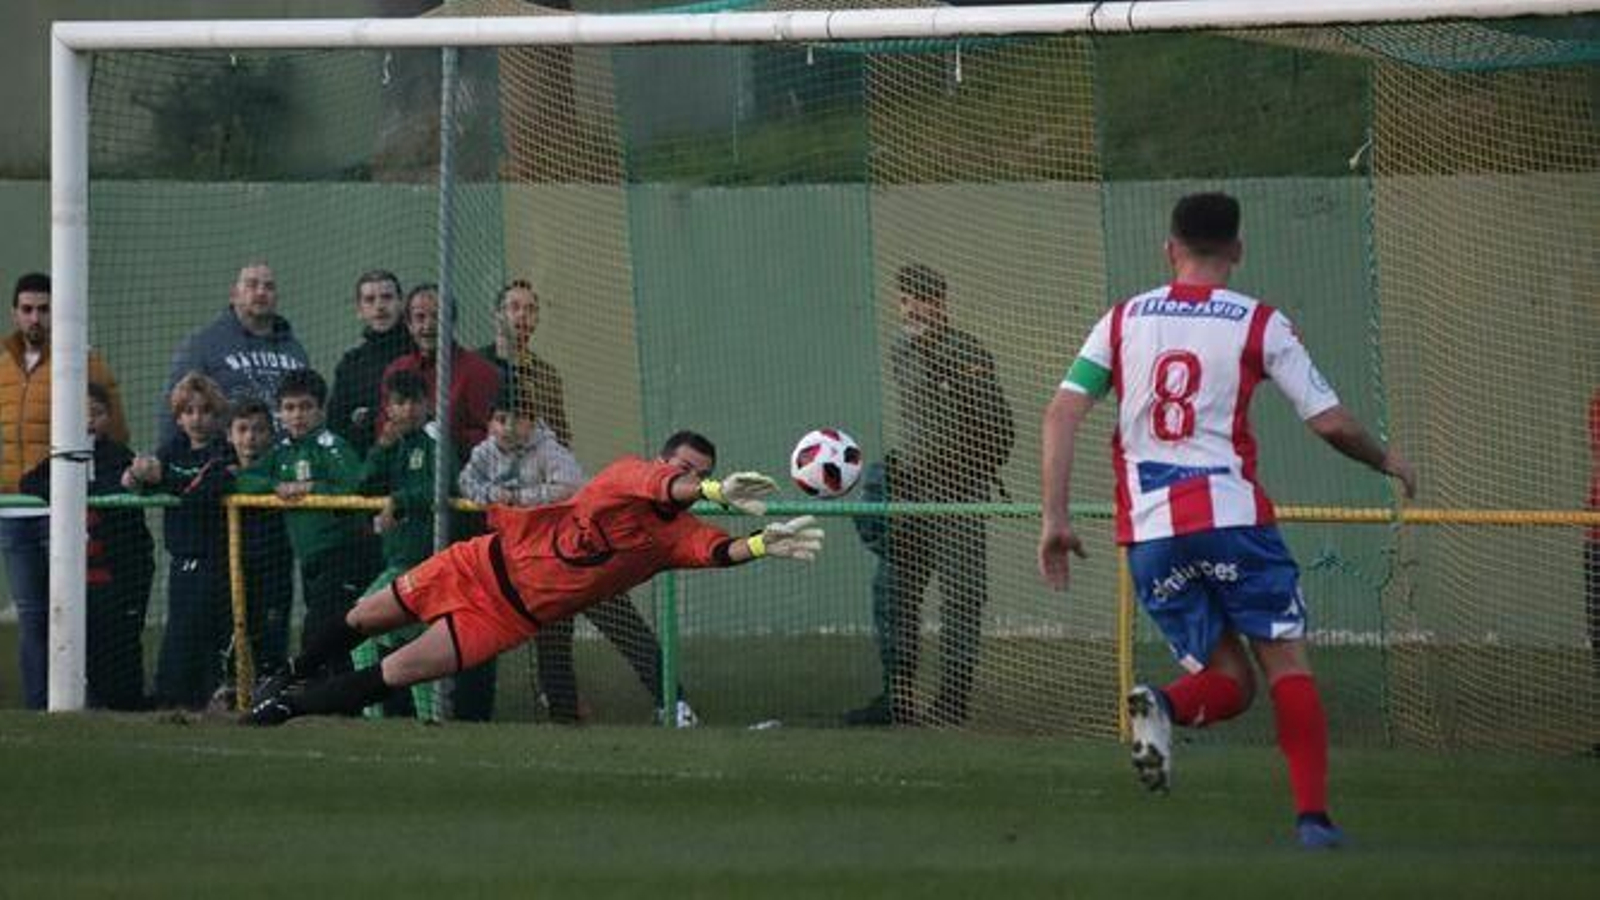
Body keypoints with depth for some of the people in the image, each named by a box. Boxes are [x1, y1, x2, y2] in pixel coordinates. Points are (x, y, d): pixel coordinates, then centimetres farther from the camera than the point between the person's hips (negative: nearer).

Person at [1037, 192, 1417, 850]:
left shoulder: (1123, 321, 12)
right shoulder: (1259, 324, 4)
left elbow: (1062, 412, 3)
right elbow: (1331, 423, 2)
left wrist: (1056, 518, 3)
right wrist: (1385, 460, 22)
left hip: (1148, 533, 3)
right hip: (1231, 516, -3)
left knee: (1228, 681, 11)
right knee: (1286, 665, 6)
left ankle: (1160, 708, -22)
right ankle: (1312, 816, -8)